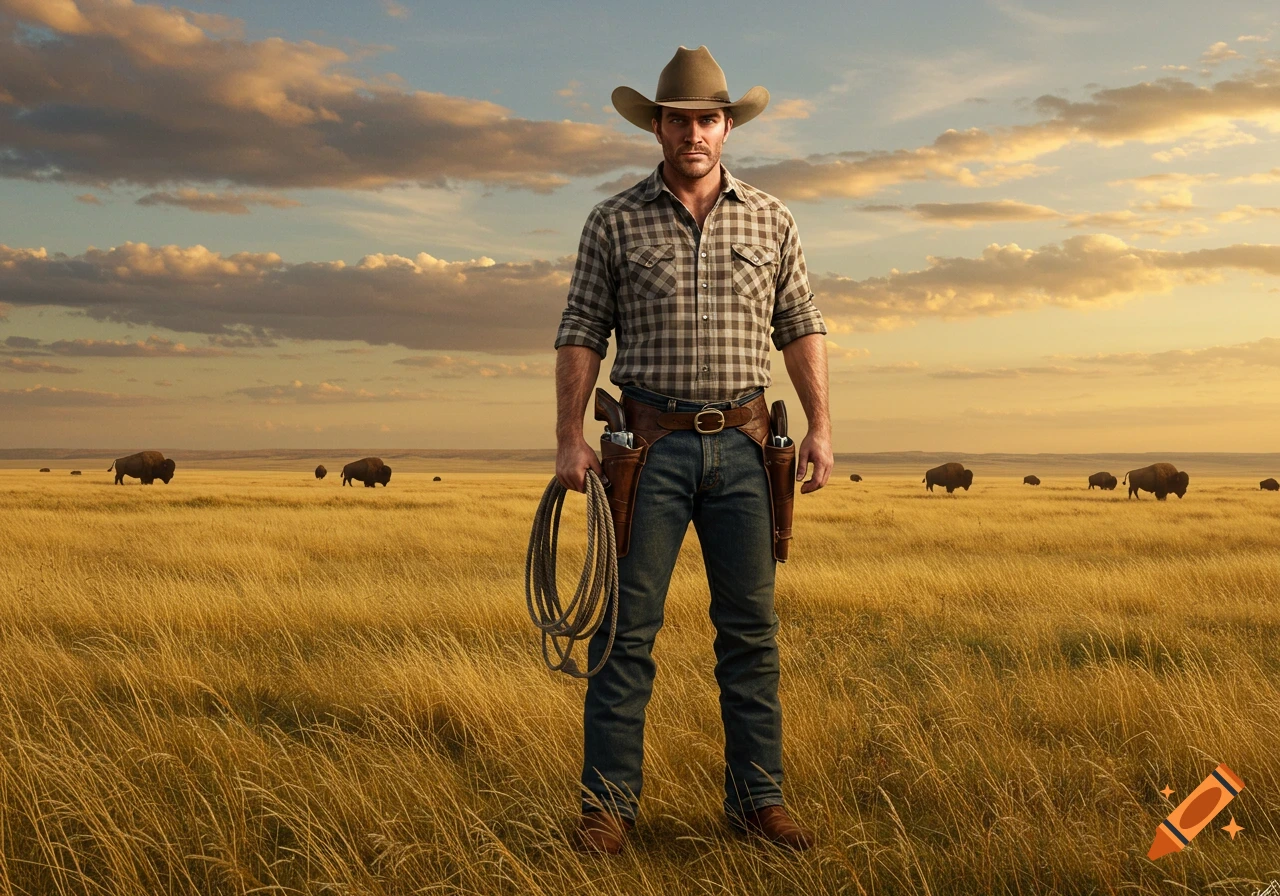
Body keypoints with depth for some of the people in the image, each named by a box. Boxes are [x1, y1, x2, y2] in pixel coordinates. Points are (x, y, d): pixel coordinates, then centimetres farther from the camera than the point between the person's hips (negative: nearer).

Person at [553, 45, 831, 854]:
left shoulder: (770, 220, 10)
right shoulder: (615, 222, 4)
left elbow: (801, 329, 11)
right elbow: (582, 333, 2)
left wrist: (820, 426, 1)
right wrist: (571, 437, -6)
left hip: (742, 445, 2)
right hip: (650, 444, -2)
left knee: (752, 627, 6)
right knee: (628, 627, -2)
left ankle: (758, 797, 15)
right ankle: (610, 803, 7)